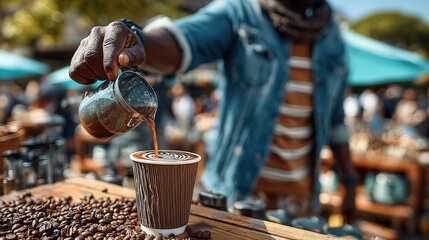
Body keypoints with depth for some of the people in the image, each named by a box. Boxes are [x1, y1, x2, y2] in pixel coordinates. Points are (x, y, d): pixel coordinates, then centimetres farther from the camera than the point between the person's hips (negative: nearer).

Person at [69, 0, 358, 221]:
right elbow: (183, 40, -29)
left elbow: (335, 117, 12)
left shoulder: (332, 34, 5)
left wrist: (350, 180, 10)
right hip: (237, 190, -3)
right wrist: (136, 39, -49)